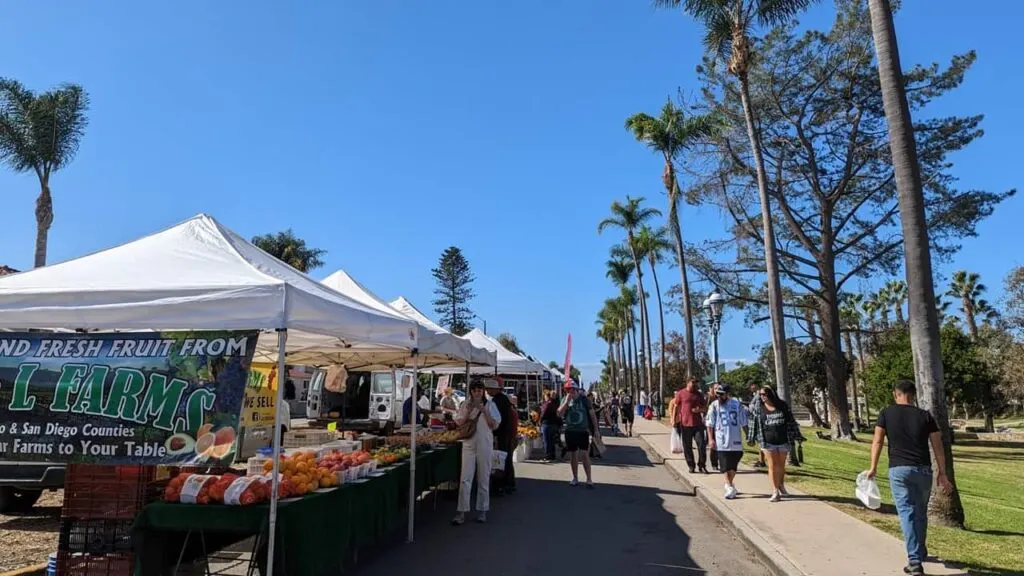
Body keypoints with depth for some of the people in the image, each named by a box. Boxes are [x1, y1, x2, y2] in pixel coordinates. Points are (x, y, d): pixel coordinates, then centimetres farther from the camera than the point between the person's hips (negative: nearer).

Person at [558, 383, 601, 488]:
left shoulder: (583, 399, -4)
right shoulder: (565, 400, 2)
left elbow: (592, 414, 1)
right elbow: (559, 414, -9)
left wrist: (596, 429, -2)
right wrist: (567, 401, -17)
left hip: (583, 431, -3)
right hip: (570, 431, 3)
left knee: (584, 455, -9)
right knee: (573, 455, 10)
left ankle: (589, 479, 1)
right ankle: (575, 478, 23)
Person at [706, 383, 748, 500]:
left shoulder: (737, 404, 0)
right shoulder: (714, 406, -2)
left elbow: (744, 422, 6)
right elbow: (710, 424, 0)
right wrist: (711, 439, -6)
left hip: (736, 441, 2)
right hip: (721, 441, -2)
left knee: (733, 466, 12)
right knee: (726, 466, -2)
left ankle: (729, 485, 31)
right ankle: (730, 488, 6)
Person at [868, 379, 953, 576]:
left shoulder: (887, 414, 3)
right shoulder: (925, 416, 7)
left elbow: (877, 442, -3)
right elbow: (937, 446, 5)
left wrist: (873, 467, 3)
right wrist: (942, 473, 10)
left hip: (898, 469, -2)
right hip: (923, 470, 2)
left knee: (906, 513, -2)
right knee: (920, 513, 18)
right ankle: (920, 553, 34)